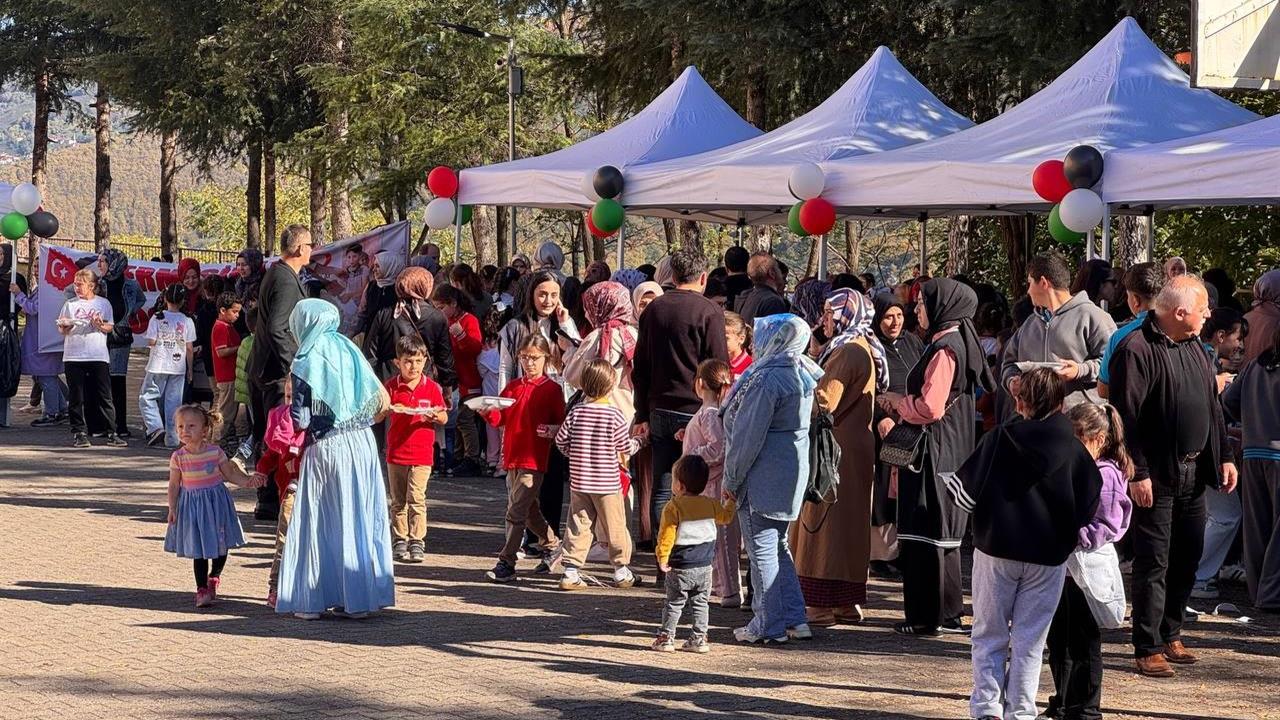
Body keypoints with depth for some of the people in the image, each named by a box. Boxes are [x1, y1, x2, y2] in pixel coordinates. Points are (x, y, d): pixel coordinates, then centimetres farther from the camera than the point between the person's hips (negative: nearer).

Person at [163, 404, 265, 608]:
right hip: (192, 504, -1)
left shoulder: (215, 452, -8)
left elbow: (230, 474, 2)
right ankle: (202, 588, 12)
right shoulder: (178, 457, -8)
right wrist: (172, 508, -7)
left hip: (216, 501, 1)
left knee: (221, 544, 9)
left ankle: (214, 577, 34)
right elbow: (174, 485, -1)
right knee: (198, 549, 2)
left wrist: (248, 481, -11)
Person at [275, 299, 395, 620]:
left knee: (317, 523, 5)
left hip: (326, 449, -4)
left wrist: (292, 405, 11)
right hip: (362, 445, 4)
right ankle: (359, 597, 11)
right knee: (360, 520, 9)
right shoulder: (349, 349, 5)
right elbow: (382, 401, 5)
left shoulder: (306, 361, -8)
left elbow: (300, 419, -10)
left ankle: (312, 599, 5)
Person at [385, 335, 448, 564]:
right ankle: (399, 541, 16)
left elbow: (444, 418, 5)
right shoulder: (391, 387, 2)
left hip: (422, 453, -2)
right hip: (396, 452, 2)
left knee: (416, 498, -8)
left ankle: (417, 542, -2)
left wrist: (435, 415, -17)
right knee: (398, 500, 8)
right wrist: (388, 410, -18)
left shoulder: (431, 388, 1)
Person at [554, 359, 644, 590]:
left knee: (578, 525, 7)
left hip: (579, 481, 3)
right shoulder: (615, 415, -12)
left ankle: (571, 570, 2)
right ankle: (621, 570, 17)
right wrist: (638, 441, 16)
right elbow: (625, 447, -5)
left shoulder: (576, 412, -2)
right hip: (607, 482, -3)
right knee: (615, 525, 9)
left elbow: (561, 440, 3)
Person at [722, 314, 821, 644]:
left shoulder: (767, 379, -20)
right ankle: (794, 619, 18)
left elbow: (748, 435, -18)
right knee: (777, 546, 17)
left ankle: (768, 624, 5)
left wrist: (731, 480, -8)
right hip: (792, 472, 9)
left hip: (762, 479, -9)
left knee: (762, 549, 0)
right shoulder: (803, 372, 8)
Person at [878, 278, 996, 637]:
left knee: (927, 533, -5)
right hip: (947, 452, 10)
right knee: (940, 533, 14)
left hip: (935, 455, -10)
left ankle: (928, 617, -2)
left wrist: (897, 402, -5)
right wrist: (898, 417, 8)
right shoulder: (952, 342, 15)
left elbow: (930, 407, -22)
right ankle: (948, 613, 20)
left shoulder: (945, 349, -16)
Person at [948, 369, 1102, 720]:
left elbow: (967, 493, -6)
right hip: (1048, 557, 1)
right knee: (1030, 641, 9)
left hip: (996, 550, -1)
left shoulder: (997, 441, -6)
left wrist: (948, 481, 15)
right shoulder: (1074, 451, -3)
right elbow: (1088, 507, -1)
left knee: (990, 635, 11)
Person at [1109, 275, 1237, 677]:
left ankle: (1171, 635, 25)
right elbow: (1126, 415, -17)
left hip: (1193, 473, 8)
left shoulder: (1193, 347, 12)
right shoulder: (1137, 350, -14)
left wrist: (1224, 456, 14)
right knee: (1153, 563, -4)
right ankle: (1148, 648, 2)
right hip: (1156, 477, -8)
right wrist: (1137, 473, -19)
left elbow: (1212, 405, 19)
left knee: (1188, 558, 12)